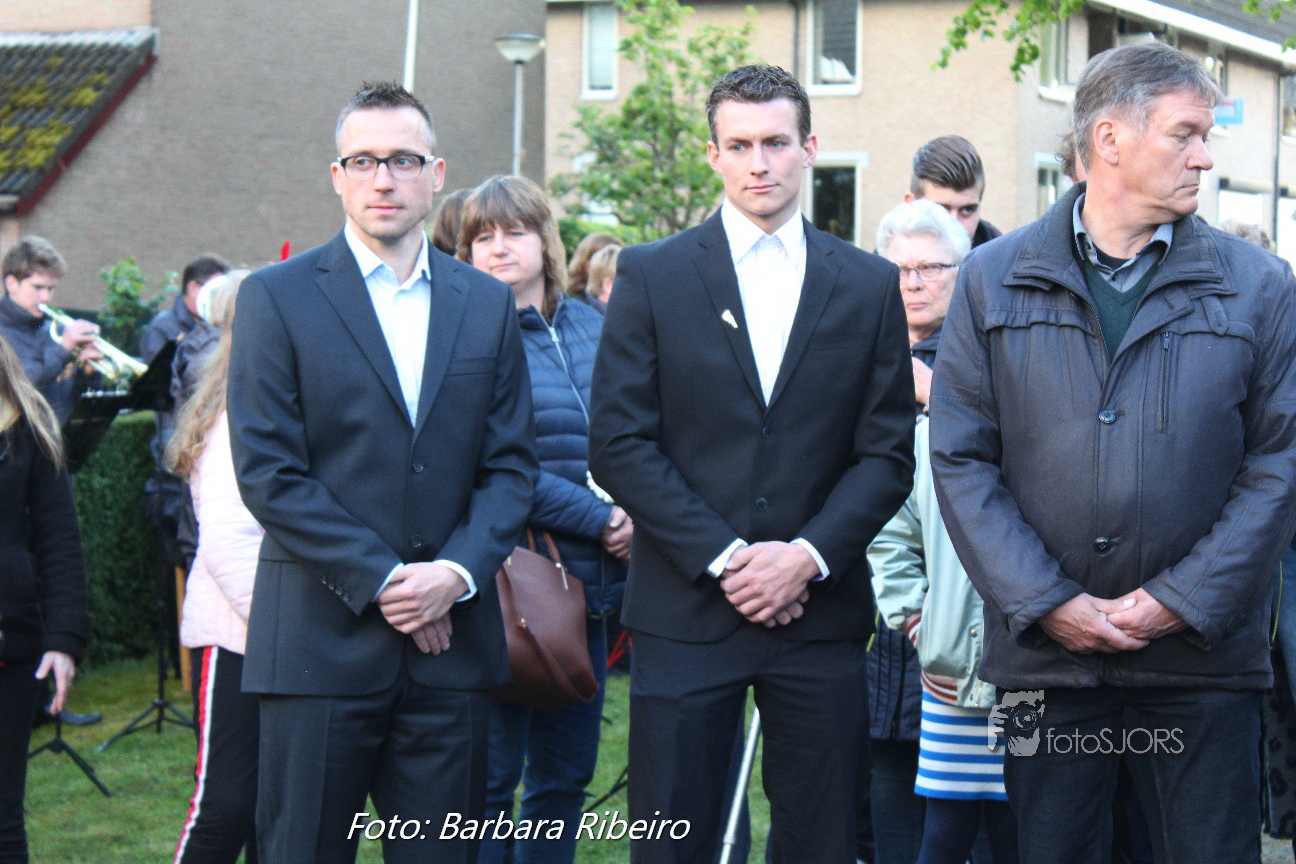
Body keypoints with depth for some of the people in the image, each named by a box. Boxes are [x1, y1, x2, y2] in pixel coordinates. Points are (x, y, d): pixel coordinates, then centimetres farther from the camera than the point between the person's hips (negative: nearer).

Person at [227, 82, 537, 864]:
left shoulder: (488, 304, 12)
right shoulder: (277, 297, 1)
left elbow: (512, 464, 9)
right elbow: (267, 471, -6)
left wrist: (457, 573, -8)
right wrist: (381, 581, -11)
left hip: (450, 636, 3)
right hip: (321, 639, -3)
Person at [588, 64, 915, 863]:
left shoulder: (872, 286, 9)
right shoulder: (652, 276, 4)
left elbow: (888, 454, 5)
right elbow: (619, 444, -2)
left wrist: (808, 555, -9)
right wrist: (722, 557, -11)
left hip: (821, 610, 2)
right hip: (686, 610, -1)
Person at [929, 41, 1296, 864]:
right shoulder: (993, 282, 5)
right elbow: (961, 459, 1)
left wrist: (1181, 601, -9)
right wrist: (1046, 603, -9)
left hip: (1204, 660, 0)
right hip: (1046, 655, 1)